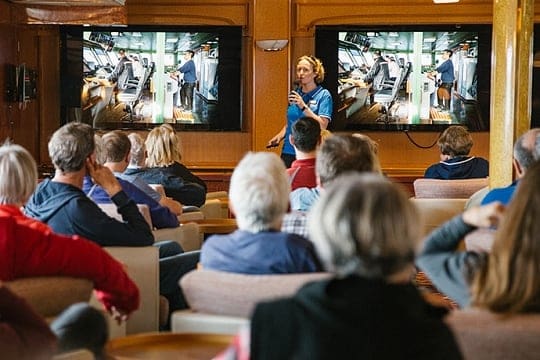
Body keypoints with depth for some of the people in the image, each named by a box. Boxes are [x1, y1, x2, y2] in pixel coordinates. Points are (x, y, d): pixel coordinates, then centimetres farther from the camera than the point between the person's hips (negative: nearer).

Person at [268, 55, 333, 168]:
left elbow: (322, 125, -13)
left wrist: (303, 107, -18)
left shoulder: (324, 95, -3)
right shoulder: (294, 94, 13)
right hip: (288, 151, 5)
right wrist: (279, 136, 5)